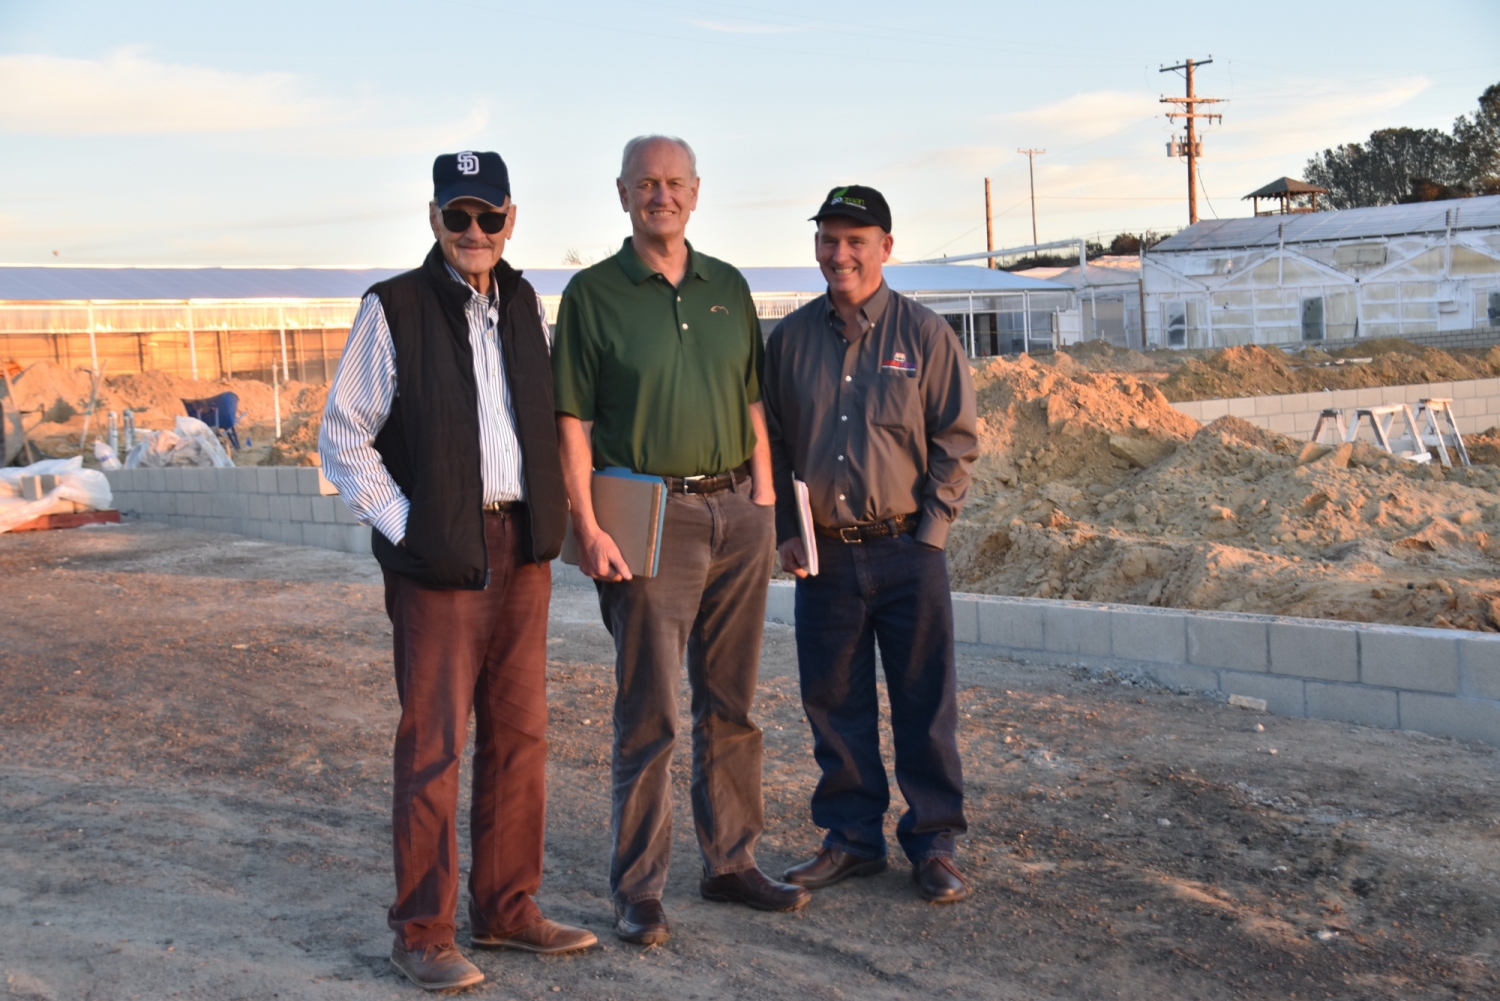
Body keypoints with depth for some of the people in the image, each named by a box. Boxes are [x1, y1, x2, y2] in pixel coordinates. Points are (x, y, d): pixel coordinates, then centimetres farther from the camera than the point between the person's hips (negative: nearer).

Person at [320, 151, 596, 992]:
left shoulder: (525, 304, 10)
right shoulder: (394, 309, -6)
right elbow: (344, 439, -5)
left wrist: (551, 518, 8)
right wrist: (406, 529, -11)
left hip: (523, 551, 5)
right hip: (439, 558, -5)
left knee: (520, 736, 10)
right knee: (433, 746, 0)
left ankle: (507, 909, 24)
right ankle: (423, 932, 12)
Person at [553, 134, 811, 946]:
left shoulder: (729, 287, 13)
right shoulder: (593, 293, -2)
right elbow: (572, 419, -6)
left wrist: (766, 497, 9)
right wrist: (588, 527, -13)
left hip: (738, 511, 5)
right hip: (653, 514, -5)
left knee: (730, 703, 12)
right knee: (648, 712, -1)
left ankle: (730, 861, 24)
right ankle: (638, 890, 9)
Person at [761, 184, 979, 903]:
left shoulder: (924, 334, 0)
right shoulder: (789, 339, 7)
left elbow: (955, 441, 2)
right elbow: (770, 440, 12)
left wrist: (930, 530, -5)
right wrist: (784, 530, 4)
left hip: (908, 551, -2)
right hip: (822, 554, 2)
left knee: (925, 702, 4)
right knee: (833, 702, 9)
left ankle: (933, 842, 18)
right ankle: (851, 837, 24)